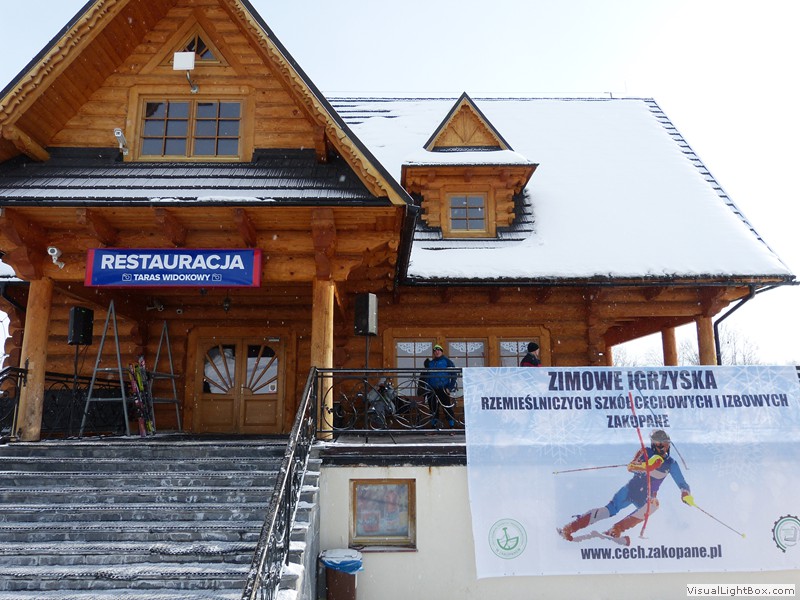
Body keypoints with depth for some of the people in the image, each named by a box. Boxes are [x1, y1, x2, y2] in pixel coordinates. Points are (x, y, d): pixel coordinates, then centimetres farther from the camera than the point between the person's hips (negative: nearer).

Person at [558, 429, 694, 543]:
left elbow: (682, 483, 7)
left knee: (653, 504, -34)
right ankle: (569, 528, -26)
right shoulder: (645, 453, -3)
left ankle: (615, 530, -36)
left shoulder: (671, 463, 1)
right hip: (631, 489, -1)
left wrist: (686, 494, -15)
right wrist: (646, 465, -36)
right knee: (611, 509, -21)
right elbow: (630, 467, -17)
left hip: (646, 497, 1)